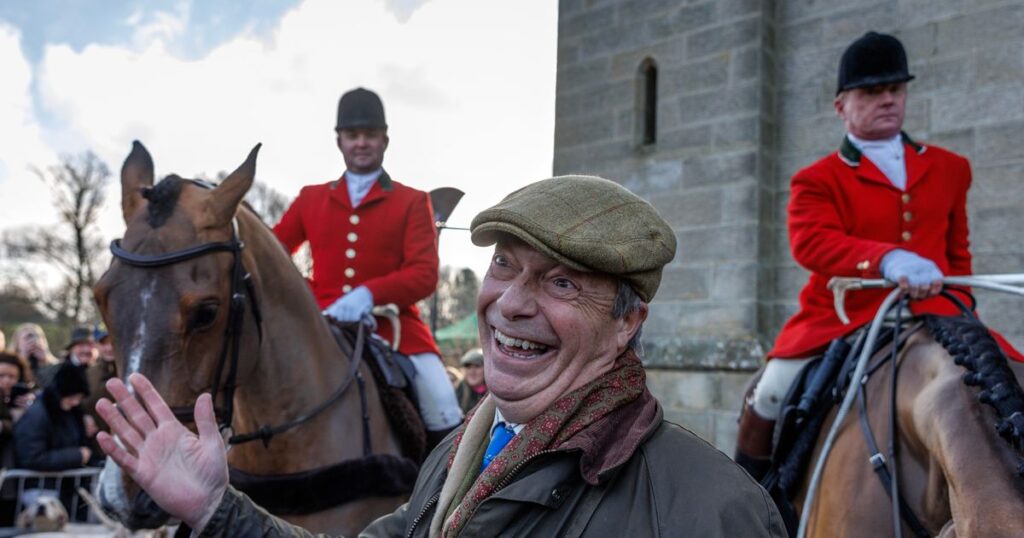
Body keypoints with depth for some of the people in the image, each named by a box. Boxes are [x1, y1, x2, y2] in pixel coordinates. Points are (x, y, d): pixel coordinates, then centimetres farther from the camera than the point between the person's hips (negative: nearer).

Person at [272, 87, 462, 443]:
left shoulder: (412, 202, 6)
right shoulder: (310, 199, 14)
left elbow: (425, 274, -5)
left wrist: (369, 294, -23)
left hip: (394, 328, -2)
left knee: (445, 415, -16)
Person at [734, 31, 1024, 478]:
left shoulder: (949, 168, 16)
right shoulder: (817, 181, 2)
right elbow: (810, 242, -19)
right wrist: (886, 259, -35)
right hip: (841, 320, -3)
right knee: (773, 393, -21)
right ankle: (750, 478, 7)